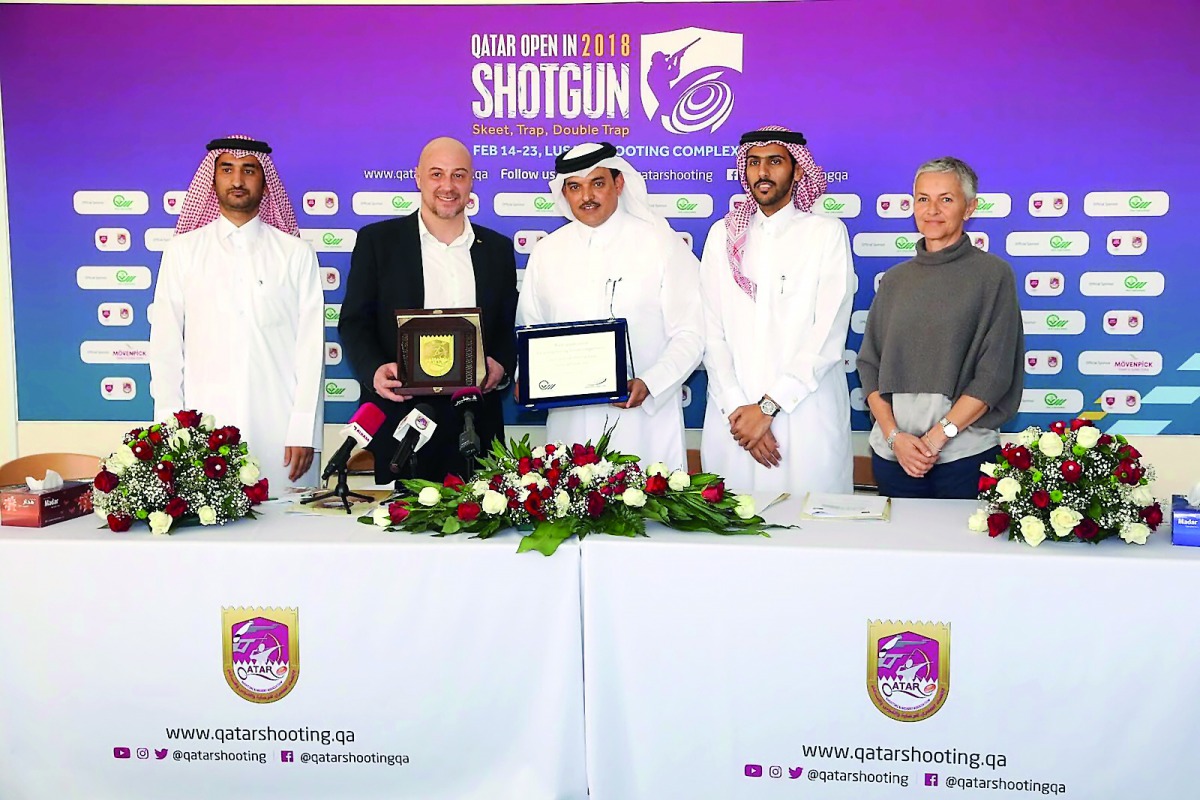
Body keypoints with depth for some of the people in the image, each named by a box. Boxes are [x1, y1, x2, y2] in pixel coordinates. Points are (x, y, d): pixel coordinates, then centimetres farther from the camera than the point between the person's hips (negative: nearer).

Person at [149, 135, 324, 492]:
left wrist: (304, 433, -5)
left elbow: (311, 347, 3)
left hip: (279, 432, -1)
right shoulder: (182, 251, 12)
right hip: (204, 432, 1)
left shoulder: (296, 254, 8)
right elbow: (165, 345, 8)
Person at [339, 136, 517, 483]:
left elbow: (509, 327, 15)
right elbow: (354, 322, 3)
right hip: (399, 415, -2)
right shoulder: (377, 240, 6)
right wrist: (374, 371, -15)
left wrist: (501, 366, -5)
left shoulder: (498, 249, 13)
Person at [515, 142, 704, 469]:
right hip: (570, 422, 3)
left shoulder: (662, 243, 1)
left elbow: (689, 333, -3)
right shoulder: (546, 253, 12)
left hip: (646, 420, -3)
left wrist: (649, 383, -18)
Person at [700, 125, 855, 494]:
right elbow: (712, 334, 4)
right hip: (733, 418, 2)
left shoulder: (827, 233, 2)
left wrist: (768, 407, -12)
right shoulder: (723, 235, 11)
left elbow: (828, 337, -6)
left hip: (806, 418, -2)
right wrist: (736, 408, -7)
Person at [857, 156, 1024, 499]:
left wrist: (936, 437, -12)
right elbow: (869, 363, 7)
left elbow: (994, 374, -7)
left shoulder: (993, 274, -1)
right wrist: (894, 434, -7)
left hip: (964, 454, -3)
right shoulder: (895, 279, 11)